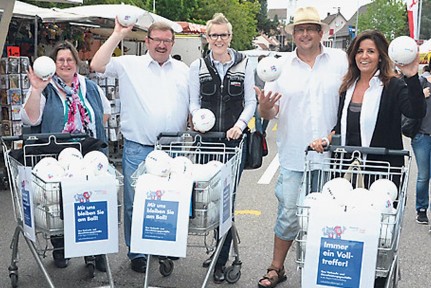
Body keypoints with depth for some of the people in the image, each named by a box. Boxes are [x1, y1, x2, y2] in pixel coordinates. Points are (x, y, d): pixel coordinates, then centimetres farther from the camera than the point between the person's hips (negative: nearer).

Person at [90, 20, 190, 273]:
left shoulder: (184, 70, 13)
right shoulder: (129, 65, 3)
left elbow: (193, 106, 18)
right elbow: (97, 65, -9)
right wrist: (118, 35, -9)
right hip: (138, 149, -2)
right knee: (135, 203, 5)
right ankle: (136, 252, 21)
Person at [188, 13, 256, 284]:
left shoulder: (244, 64, 3)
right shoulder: (198, 66, 7)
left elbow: (251, 102, 2)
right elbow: (194, 102, 8)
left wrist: (240, 124, -15)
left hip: (234, 139, -1)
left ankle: (221, 260, 10)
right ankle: (219, 248, 26)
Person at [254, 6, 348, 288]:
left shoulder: (340, 60, 2)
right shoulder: (281, 65, 4)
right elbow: (269, 113, 4)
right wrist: (264, 106, -20)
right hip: (294, 157, 0)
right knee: (289, 215, 5)